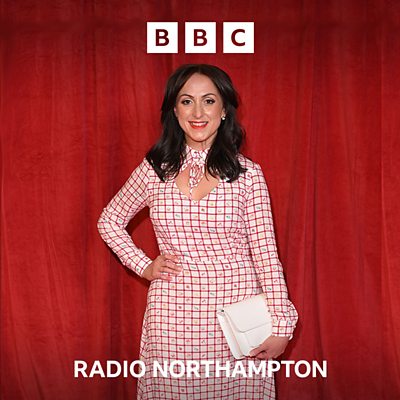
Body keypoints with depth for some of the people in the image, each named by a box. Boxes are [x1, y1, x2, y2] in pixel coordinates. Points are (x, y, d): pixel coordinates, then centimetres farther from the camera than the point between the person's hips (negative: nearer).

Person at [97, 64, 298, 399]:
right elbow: (110, 221, 16)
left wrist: (281, 326, -8)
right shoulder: (155, 170, 2)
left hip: (237, 314, -1)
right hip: (172, 319, 1)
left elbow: (265, 253, -4)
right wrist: (143, 265, 4)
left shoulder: (248, 174, -2)